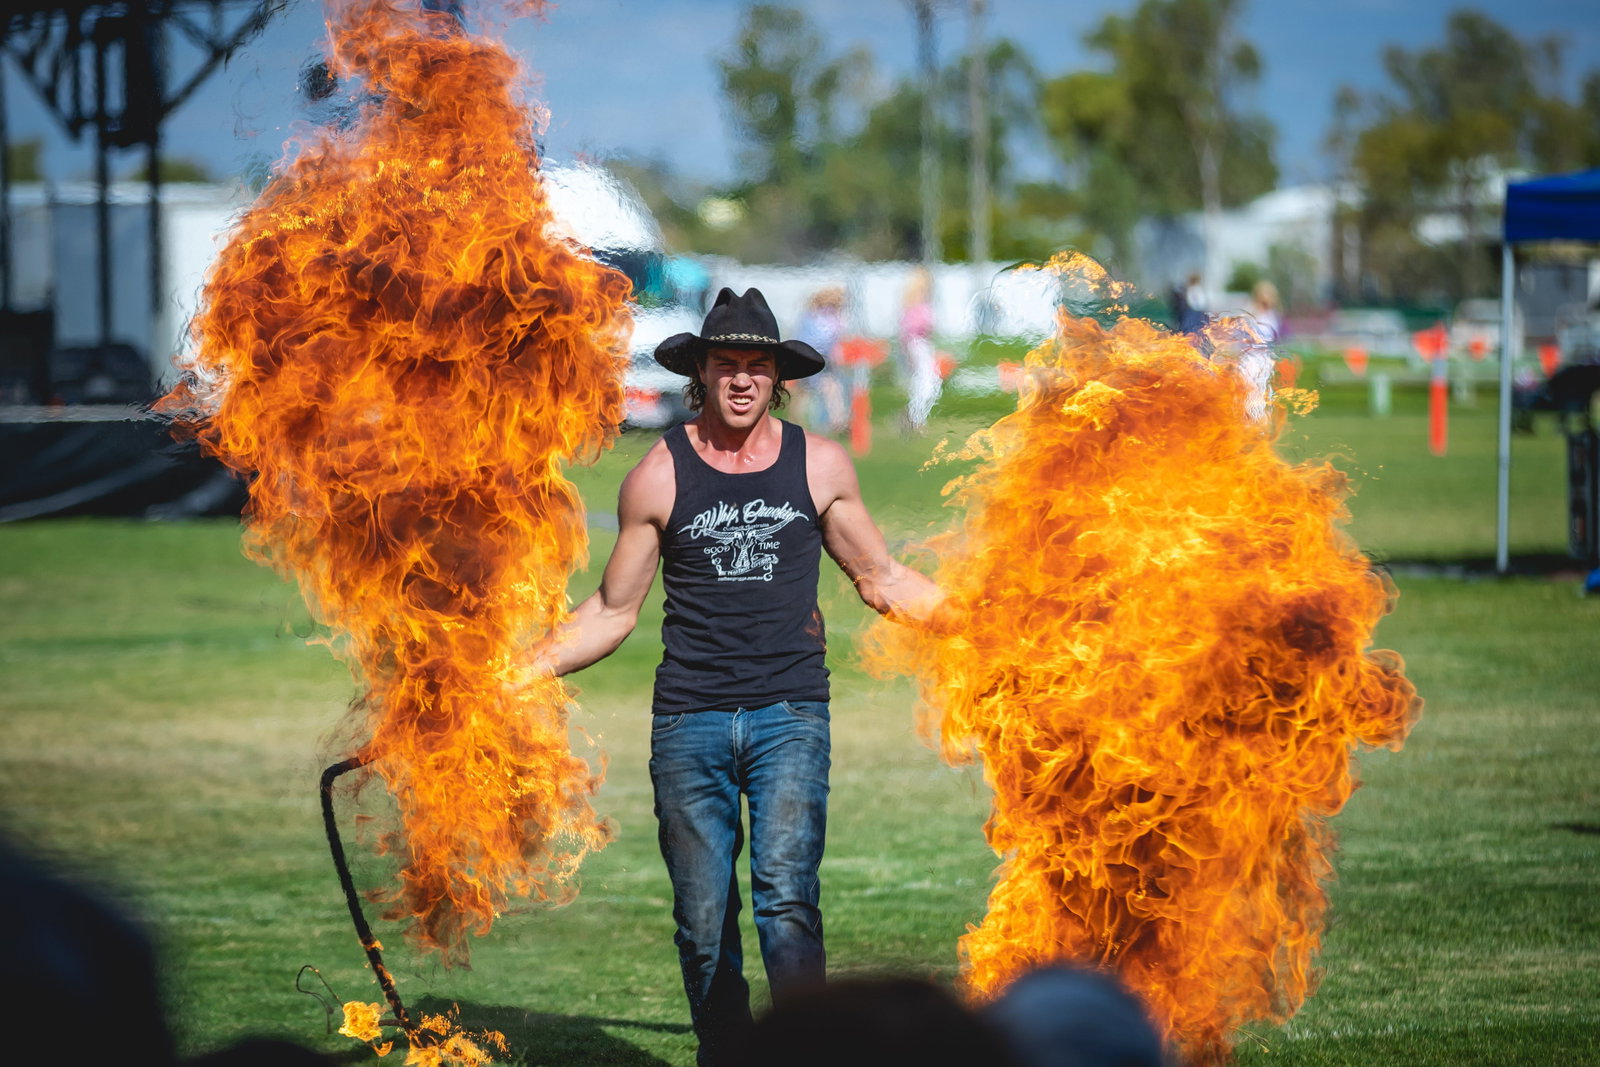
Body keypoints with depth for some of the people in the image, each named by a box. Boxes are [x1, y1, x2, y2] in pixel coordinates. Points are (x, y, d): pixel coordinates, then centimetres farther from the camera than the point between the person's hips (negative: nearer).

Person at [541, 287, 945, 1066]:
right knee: (702, 925, 2)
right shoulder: (660, 475, 4)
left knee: (786, 901, -17)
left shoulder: (819, 464, 6)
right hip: (689, 720, 1)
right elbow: (613, 611, 12)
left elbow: (881, 580, 19)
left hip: (790, 713, -1)